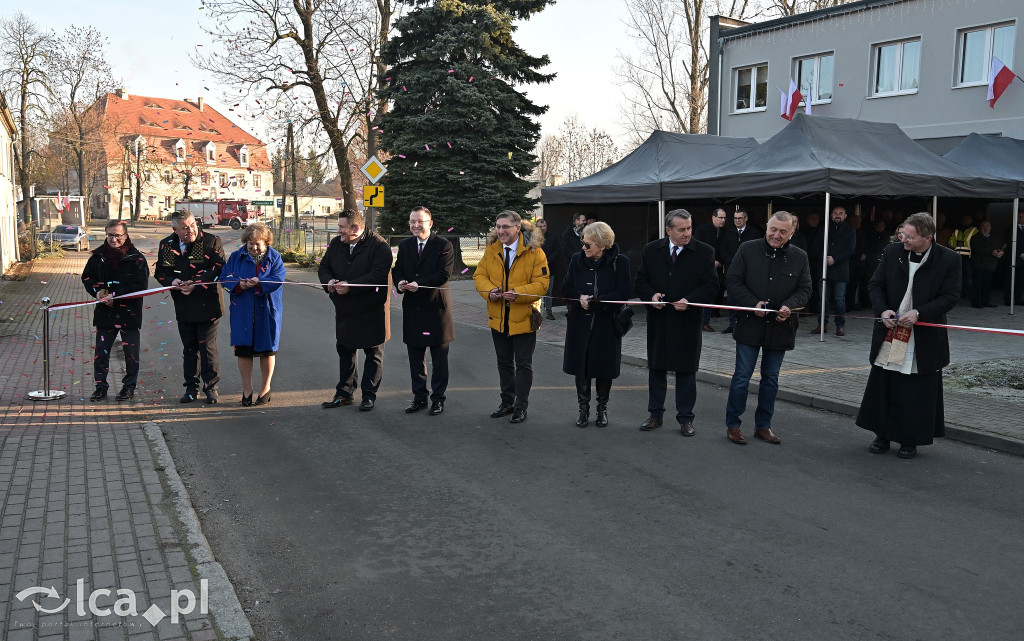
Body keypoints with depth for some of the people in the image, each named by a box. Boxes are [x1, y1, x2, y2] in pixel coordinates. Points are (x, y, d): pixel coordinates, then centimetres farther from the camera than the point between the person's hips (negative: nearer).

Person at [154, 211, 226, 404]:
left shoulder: (211, 241, -7)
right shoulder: (166, 245, 6)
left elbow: (218, 269, -11)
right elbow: (160, 272, 12)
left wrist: (195, 284, -19)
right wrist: (172, 282, -10)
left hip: (207, 306, -4)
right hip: (183, 308, 4)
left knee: (207, 348, 0)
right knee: (189, 349, 12)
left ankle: (211, 388, 13)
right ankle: (191, 388, 22)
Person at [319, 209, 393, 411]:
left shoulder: (379, 246, -15)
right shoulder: (336, 244, 5)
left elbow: (378, 275, -24)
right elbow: (324, 267, 12)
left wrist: (350, 286, -27)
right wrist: (329, 281, -11)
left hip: (372, 311, -6)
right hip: (344, 310, 6)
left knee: (373, 353, 5)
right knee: (345, 350, 13)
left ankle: (369, 395, 16)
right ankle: (344, 393, 25)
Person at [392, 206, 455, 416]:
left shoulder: (444, 245, -6)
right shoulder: (404, 245, 10)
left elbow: (444, 274, -15)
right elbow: (397, 270, 8)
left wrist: (419, 284, -24)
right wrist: (400, 283, -14)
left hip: (437, 307, -5)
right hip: (412, 308, 5)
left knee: (439, 359, 4)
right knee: (415, 358, 12)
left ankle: (438, 398, 14)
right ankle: (419, 397, 22)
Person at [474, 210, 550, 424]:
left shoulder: (534, 252, -11)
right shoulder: (491, 249, 3)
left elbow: (541, 283, -14)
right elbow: (479, 274, 6)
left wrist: (518, 293, -27)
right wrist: (489, 291, -15)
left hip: (524, 318, -5)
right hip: (498, 318, 5)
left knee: (523, 364, 4)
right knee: (504, 362, 17)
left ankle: (521, 407, 15)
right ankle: (507, 402, 32)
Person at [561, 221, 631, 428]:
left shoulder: (620, 262, -7)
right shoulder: (577, 259, 3)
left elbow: (622, 294, -11)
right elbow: (566, 288, 4)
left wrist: (595, 300, -19)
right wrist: (580, 297, -16)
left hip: (606, 323, -2)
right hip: (580, 322, 2)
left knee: (604, 367, 6)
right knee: (581, 365, 6)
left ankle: (602, 409, 24)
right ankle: (584, 408, 20)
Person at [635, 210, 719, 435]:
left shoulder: (704, 252, -3)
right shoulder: (651, 250, 3)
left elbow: (711, 286, -4)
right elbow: (641, 281, 8)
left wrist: (689, 301, -19)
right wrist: (651, 295, -12)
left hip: (687, 321, -2)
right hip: (658, 321, 2)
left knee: (686, 370, 6)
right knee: (656, 368, 11)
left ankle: (685, 418, 17)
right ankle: (655, 414, 24)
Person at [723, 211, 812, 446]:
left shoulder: (799, 257, 2)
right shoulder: (747, 250, -3)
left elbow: (805, 289, 5)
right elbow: (732, 280, -3)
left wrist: (789, 306, -15)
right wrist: (753, 304, -15)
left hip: (780, 327, 2)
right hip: (750, 324, -2)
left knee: (771, 378, 12)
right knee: (742, 377, 1)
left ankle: (763, 425, 24)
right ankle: (732, 424, 12)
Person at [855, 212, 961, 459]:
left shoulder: (949, 260, -8)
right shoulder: (892, 252, -1)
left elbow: (950, 297, -8)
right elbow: (876, 285, 5)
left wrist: (918, 313, -21)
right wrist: (882, 310, -12)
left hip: (924, 339, -3)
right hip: (889, 335, 3)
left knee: (917, 392, 4)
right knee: (882, 387, 9)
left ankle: (910, 440, 19)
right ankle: (882, 435, 23)